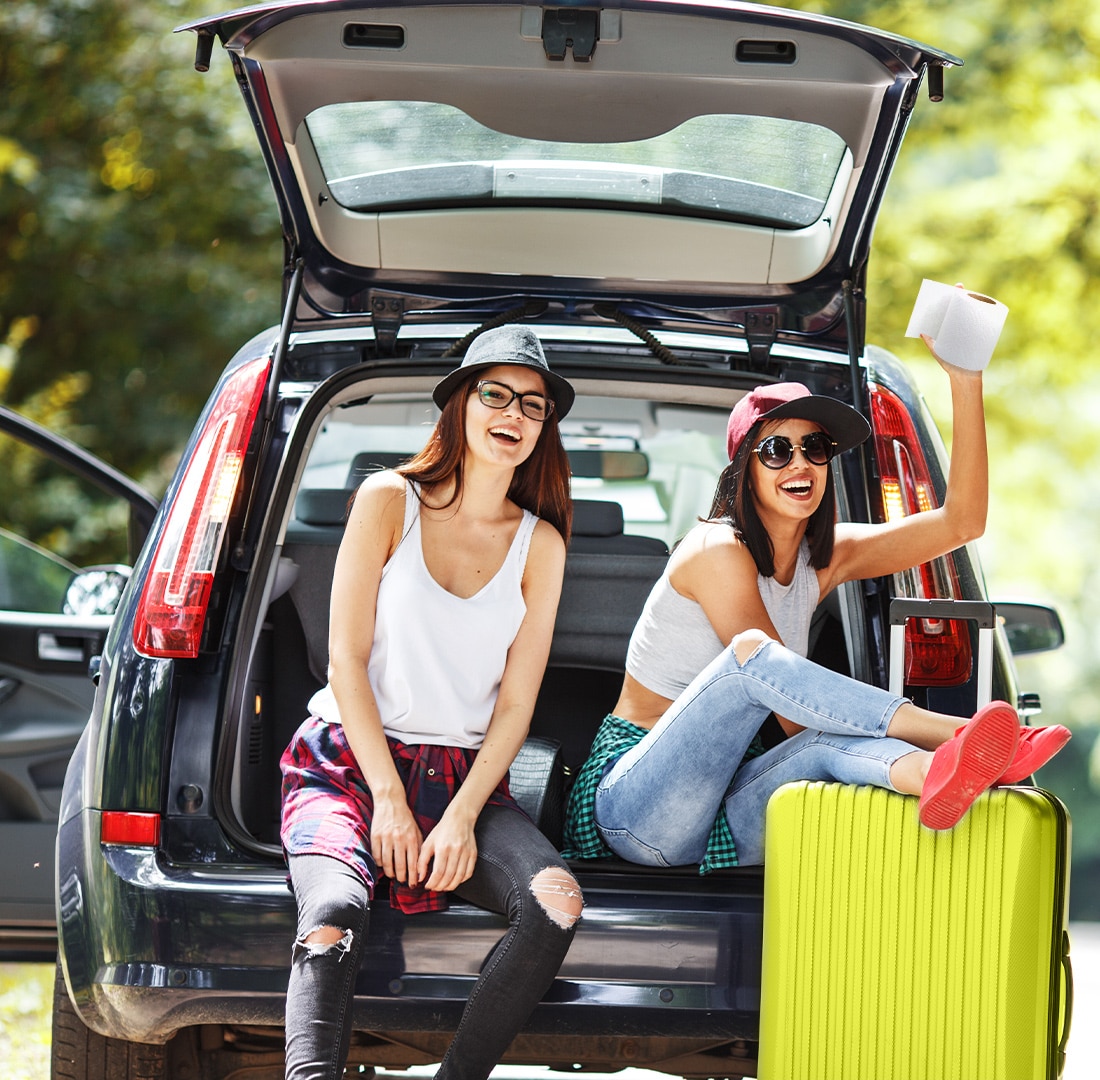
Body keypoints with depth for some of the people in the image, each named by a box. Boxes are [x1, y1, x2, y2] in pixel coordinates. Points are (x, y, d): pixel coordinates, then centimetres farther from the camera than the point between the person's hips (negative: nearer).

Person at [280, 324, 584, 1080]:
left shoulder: (540, 544, 10)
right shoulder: (389, 501, 3)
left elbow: (516, 703, 5)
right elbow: (347, 658, -1)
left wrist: (461, 818, -11)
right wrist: (389, 800, -10)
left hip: (466, 778, 3)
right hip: (350, 762, -3)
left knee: (557, 901, -29)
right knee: (335, 916, -34)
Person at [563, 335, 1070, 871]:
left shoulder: (825, 557, 9)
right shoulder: (718, 550, -12)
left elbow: (960, 523, -3)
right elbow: (793, 715, -16)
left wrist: (966, 383, -12)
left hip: (723, 826, 6)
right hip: (634, 803, -6)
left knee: (829, 743, -28)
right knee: (751, 648, -31)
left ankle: (942, 772, -63)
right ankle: (955, 733, -40)